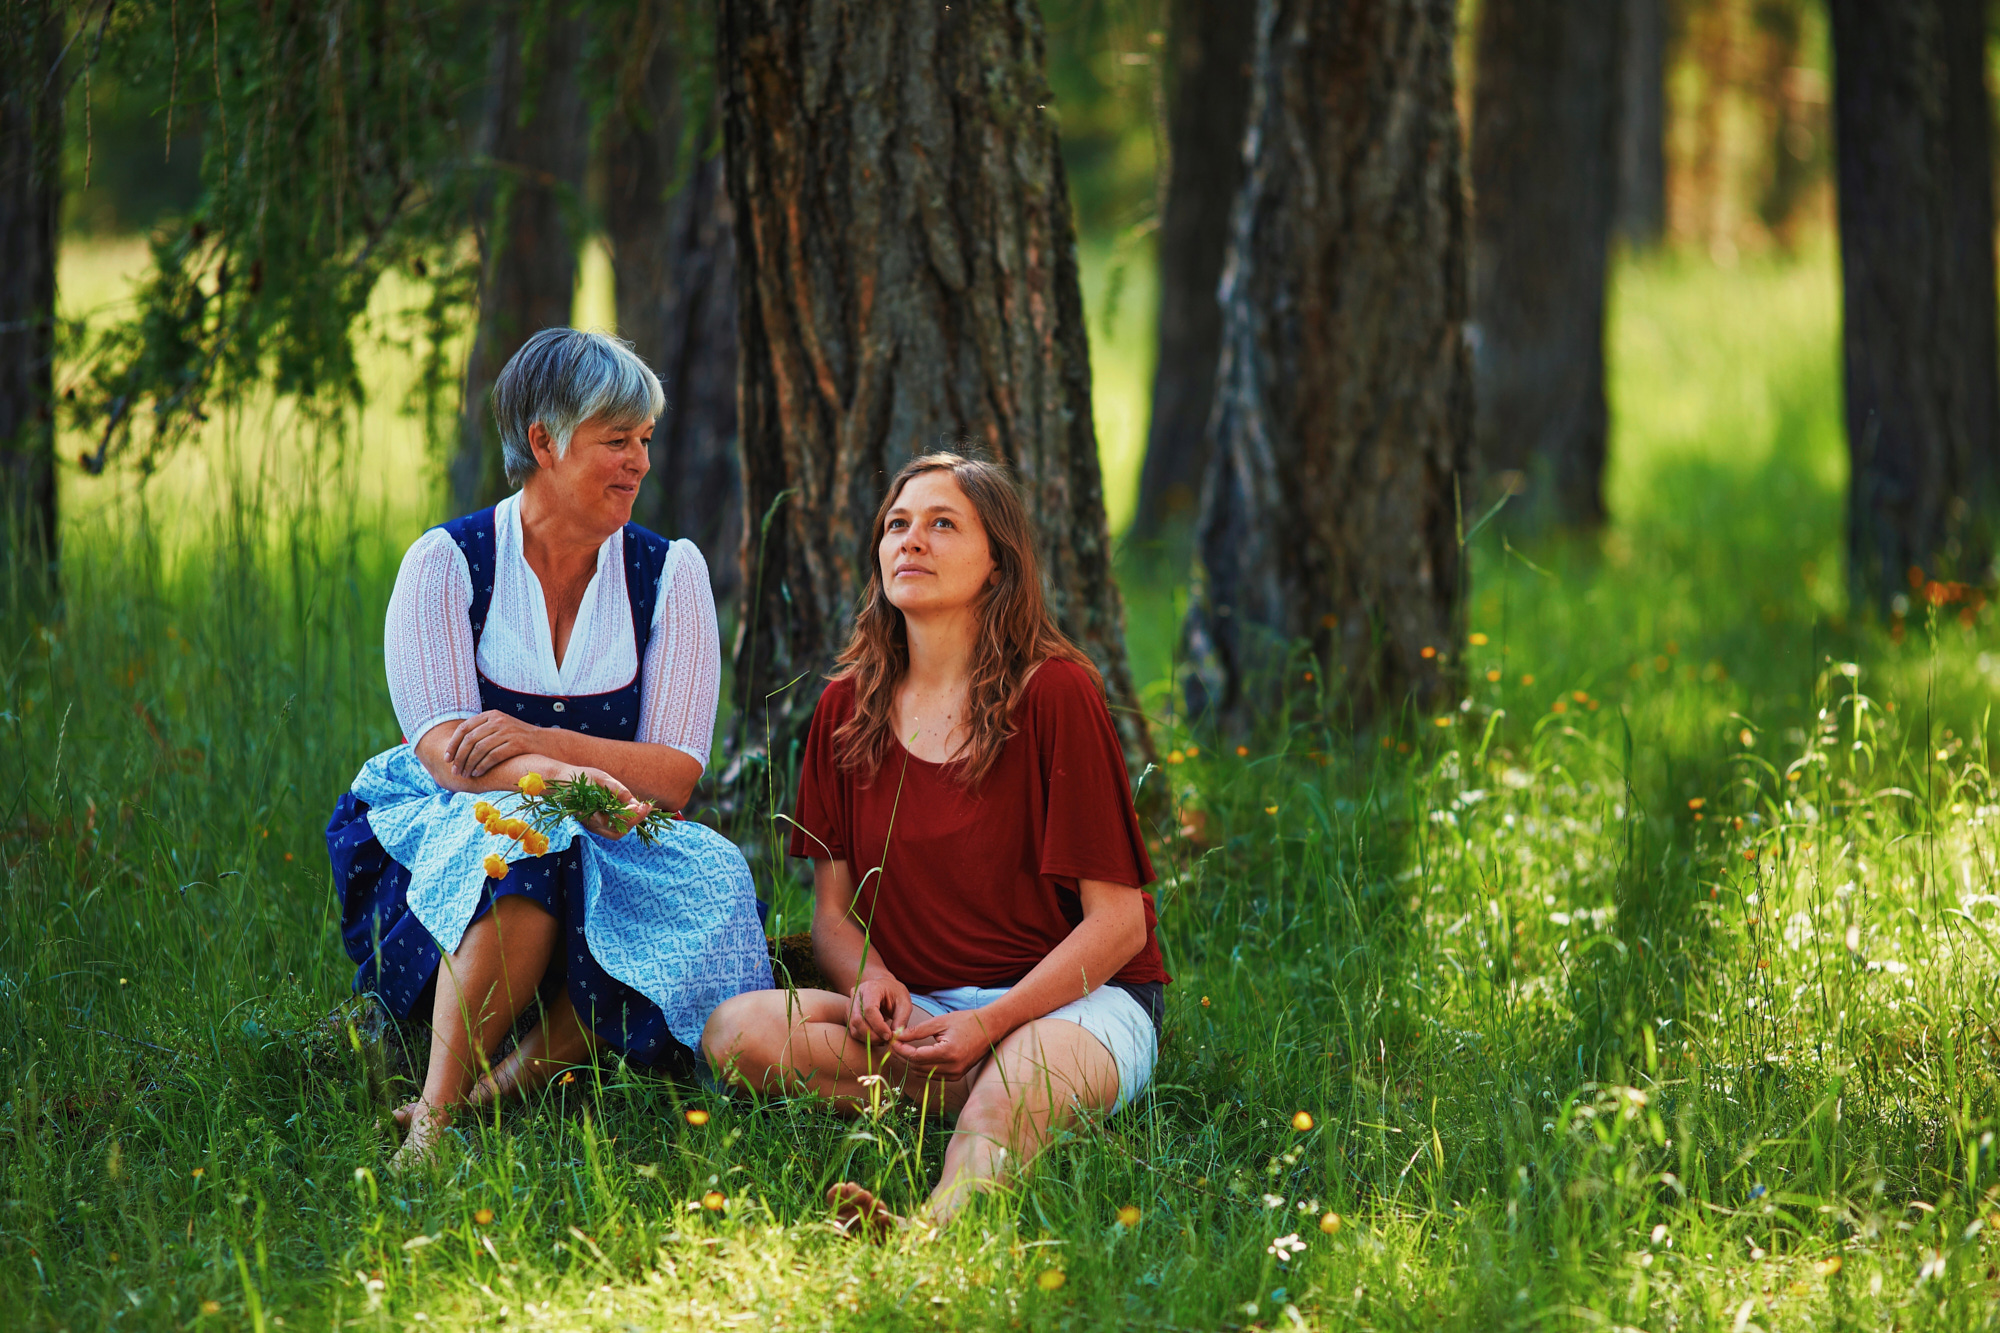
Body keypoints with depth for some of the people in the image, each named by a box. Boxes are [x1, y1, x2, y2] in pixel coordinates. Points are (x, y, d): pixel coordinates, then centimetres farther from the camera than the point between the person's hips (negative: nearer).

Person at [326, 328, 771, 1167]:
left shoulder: (669, 573, 5)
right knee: (526, 843, -36)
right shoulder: (445, 563, -1)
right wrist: (570, 781, -33)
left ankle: (511, 1081, -22)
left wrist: (537, 742, -21)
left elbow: (675, 775, -3)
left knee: (708, 886, -29)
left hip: (613, 854, 2)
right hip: (445, 840, -2)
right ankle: (431, 1122, -36)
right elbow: (443, 750, -13)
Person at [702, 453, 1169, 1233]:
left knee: (1007, 1099, -41)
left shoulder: (1055, 694, -5)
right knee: (738, 1031, -24)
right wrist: (870, 978, -13)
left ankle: (934, 1227, -72)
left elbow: (1118, 920, -7)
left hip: (1074, 996, -5)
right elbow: (833, 910, 13)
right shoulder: (848, 708, 10)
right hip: (915, 1008, 5)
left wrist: (988, 1024, -20)